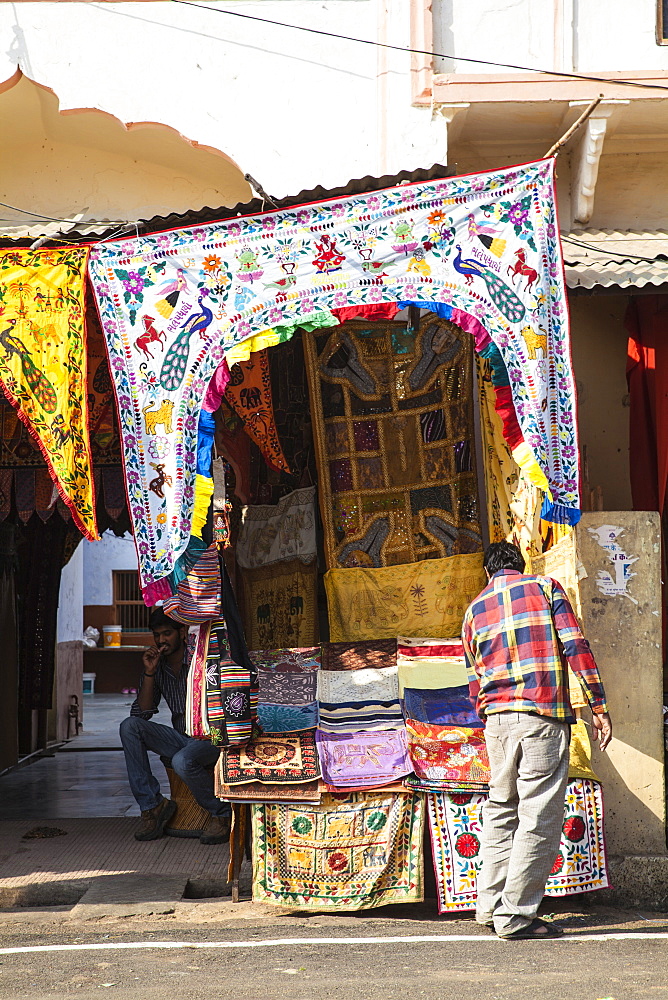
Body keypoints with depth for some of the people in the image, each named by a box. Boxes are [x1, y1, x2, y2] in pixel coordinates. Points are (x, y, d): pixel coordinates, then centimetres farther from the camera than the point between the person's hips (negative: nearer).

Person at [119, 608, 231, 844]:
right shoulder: (157, 666, 8)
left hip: (211, 737, -6)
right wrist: (149, 673, -8)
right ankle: (152, 805, -14)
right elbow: (142, 713, 1)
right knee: (129, 726, -17)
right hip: (180, 738, 6)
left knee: (183, 761, -37)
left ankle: (222, 814, -9)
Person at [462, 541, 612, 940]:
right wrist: (599, 706, -4)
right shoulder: (545, 587, 6)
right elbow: (576, 647, -5)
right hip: (543, 715, -5)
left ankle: (490, 906, 19)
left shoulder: (474, 609, 17)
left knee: (501, 809, 17)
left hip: (496, 719, 5)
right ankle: (515, 915, -3)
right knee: (540, 815, -2)